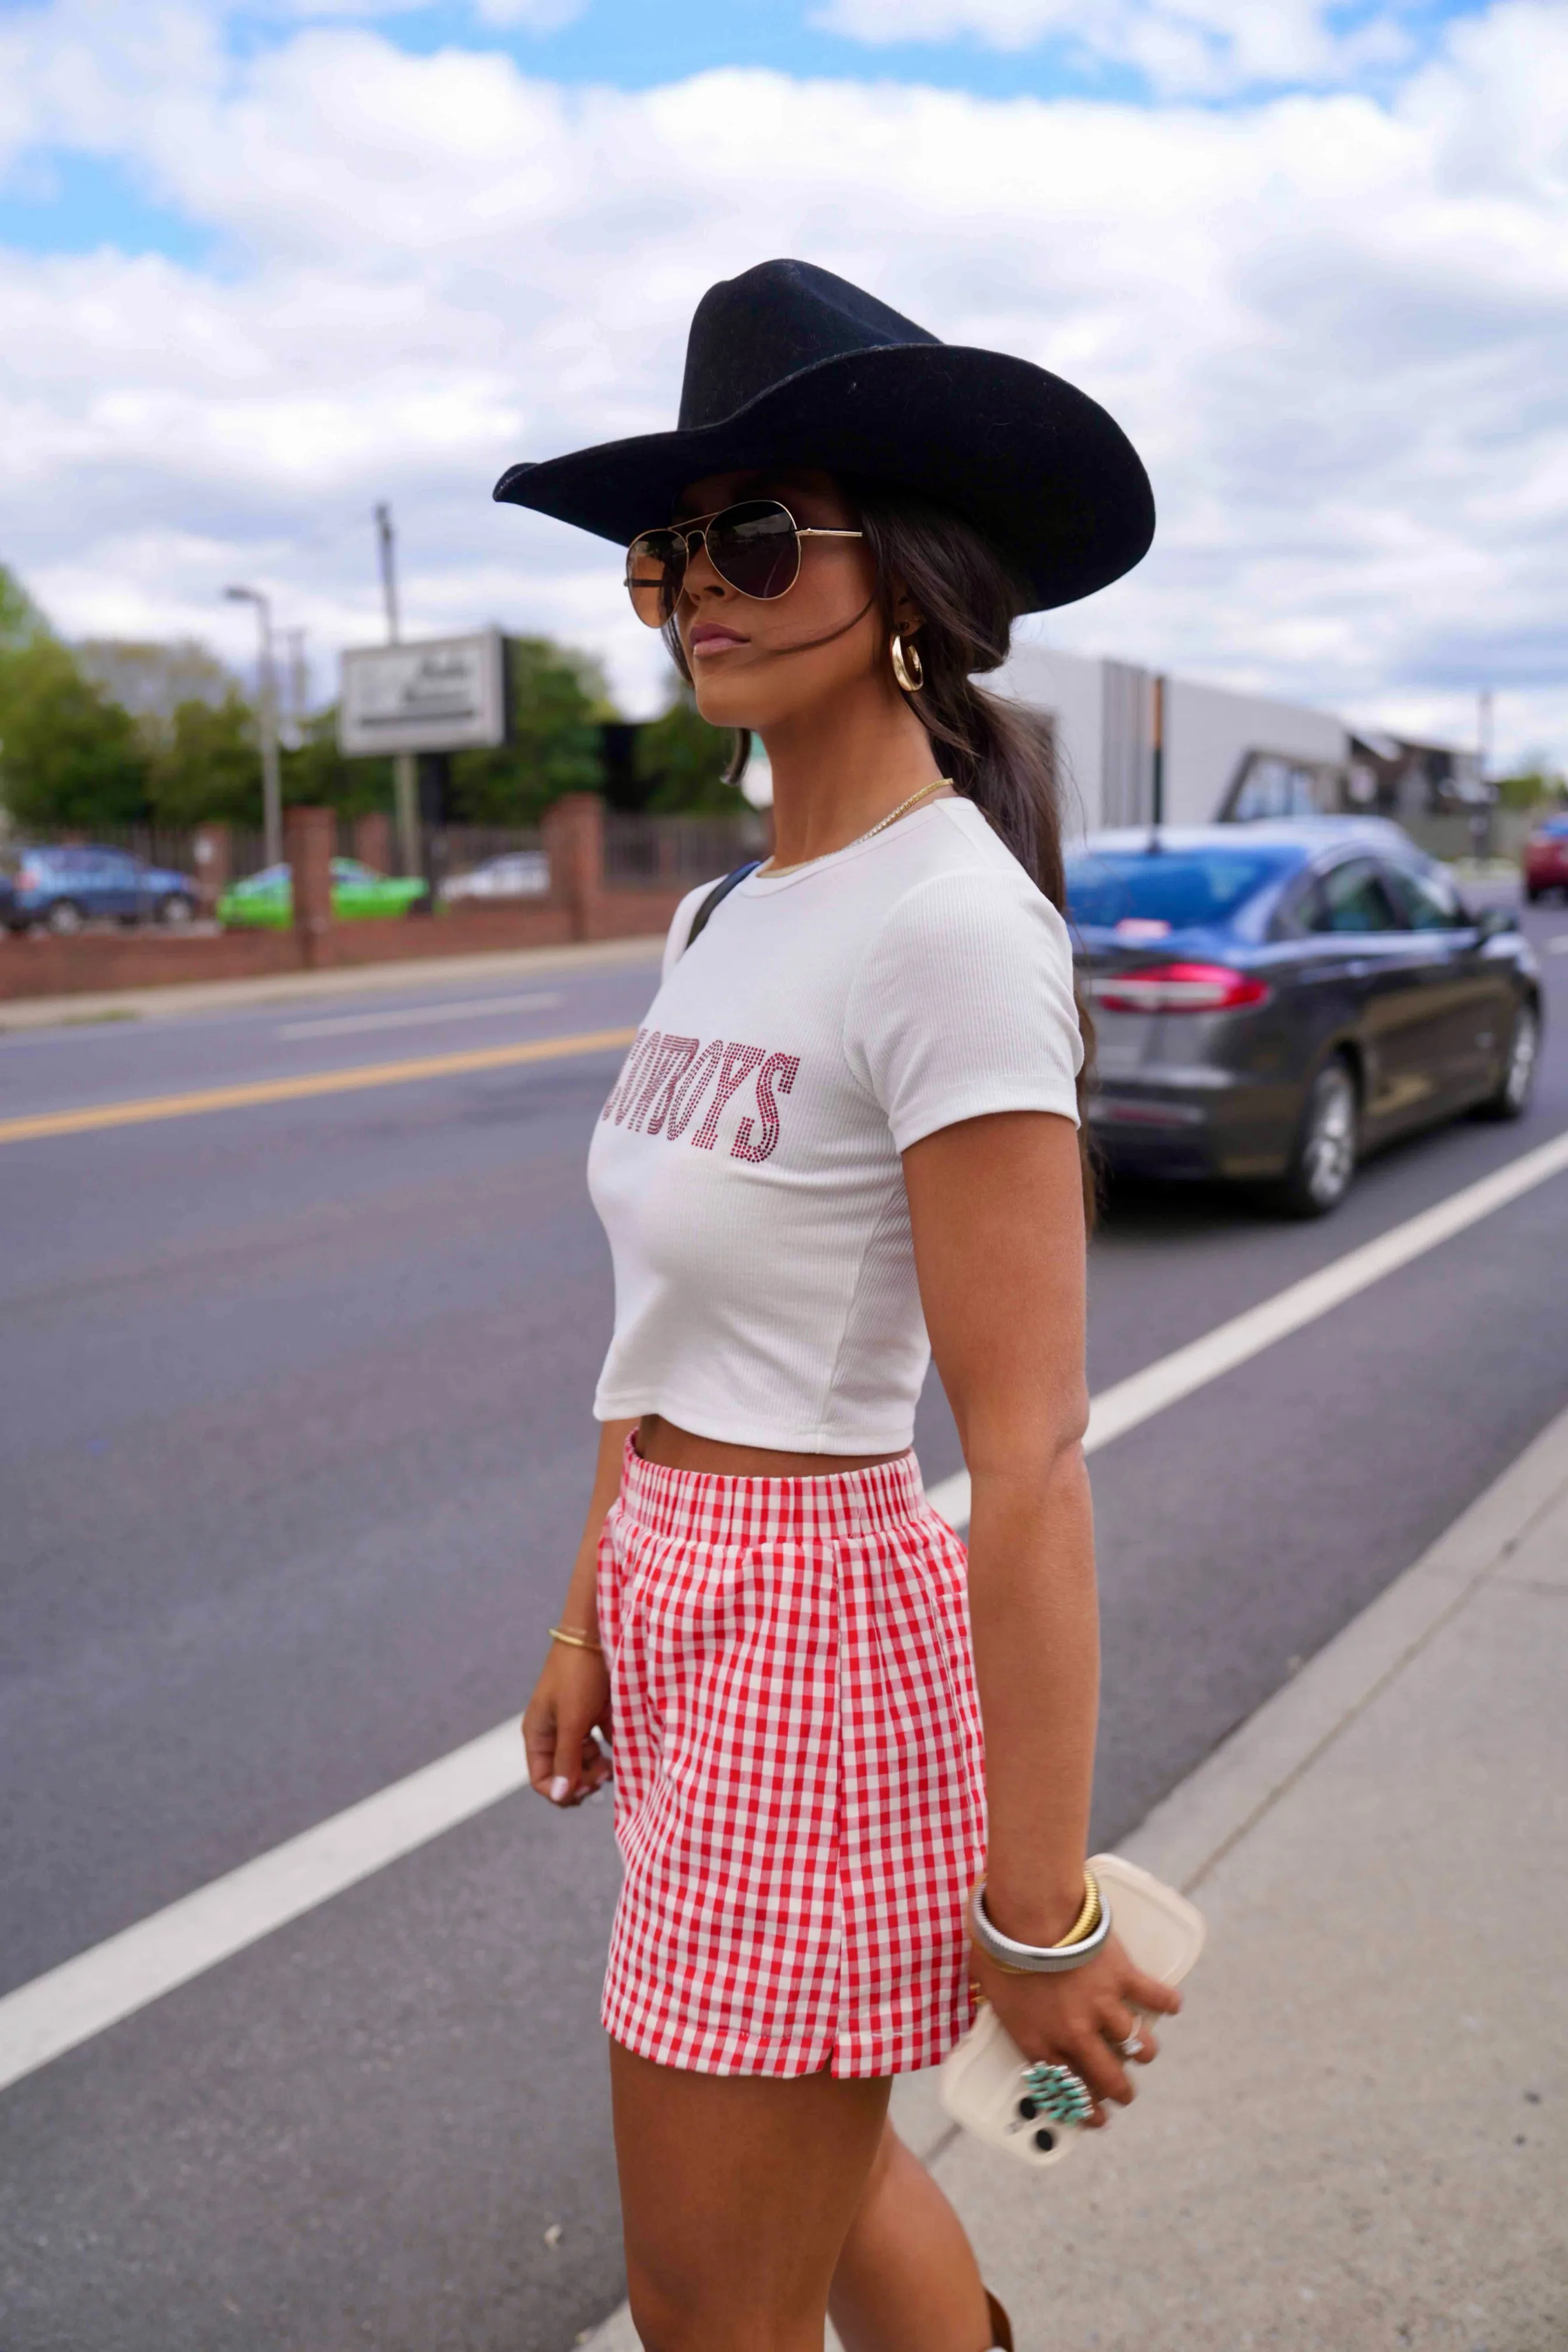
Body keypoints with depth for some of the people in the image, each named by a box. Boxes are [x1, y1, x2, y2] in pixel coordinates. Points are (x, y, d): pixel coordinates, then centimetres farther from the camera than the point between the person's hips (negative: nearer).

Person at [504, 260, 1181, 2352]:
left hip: (816, 1635, -8)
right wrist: (593, 1620, 15)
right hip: (694, 1613, 8)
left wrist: (1039, 1909, -18)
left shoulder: (951, 923, -21)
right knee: (825, 2163, 27)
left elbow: (1031, 1455, -22)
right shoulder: (724, 921, 6)